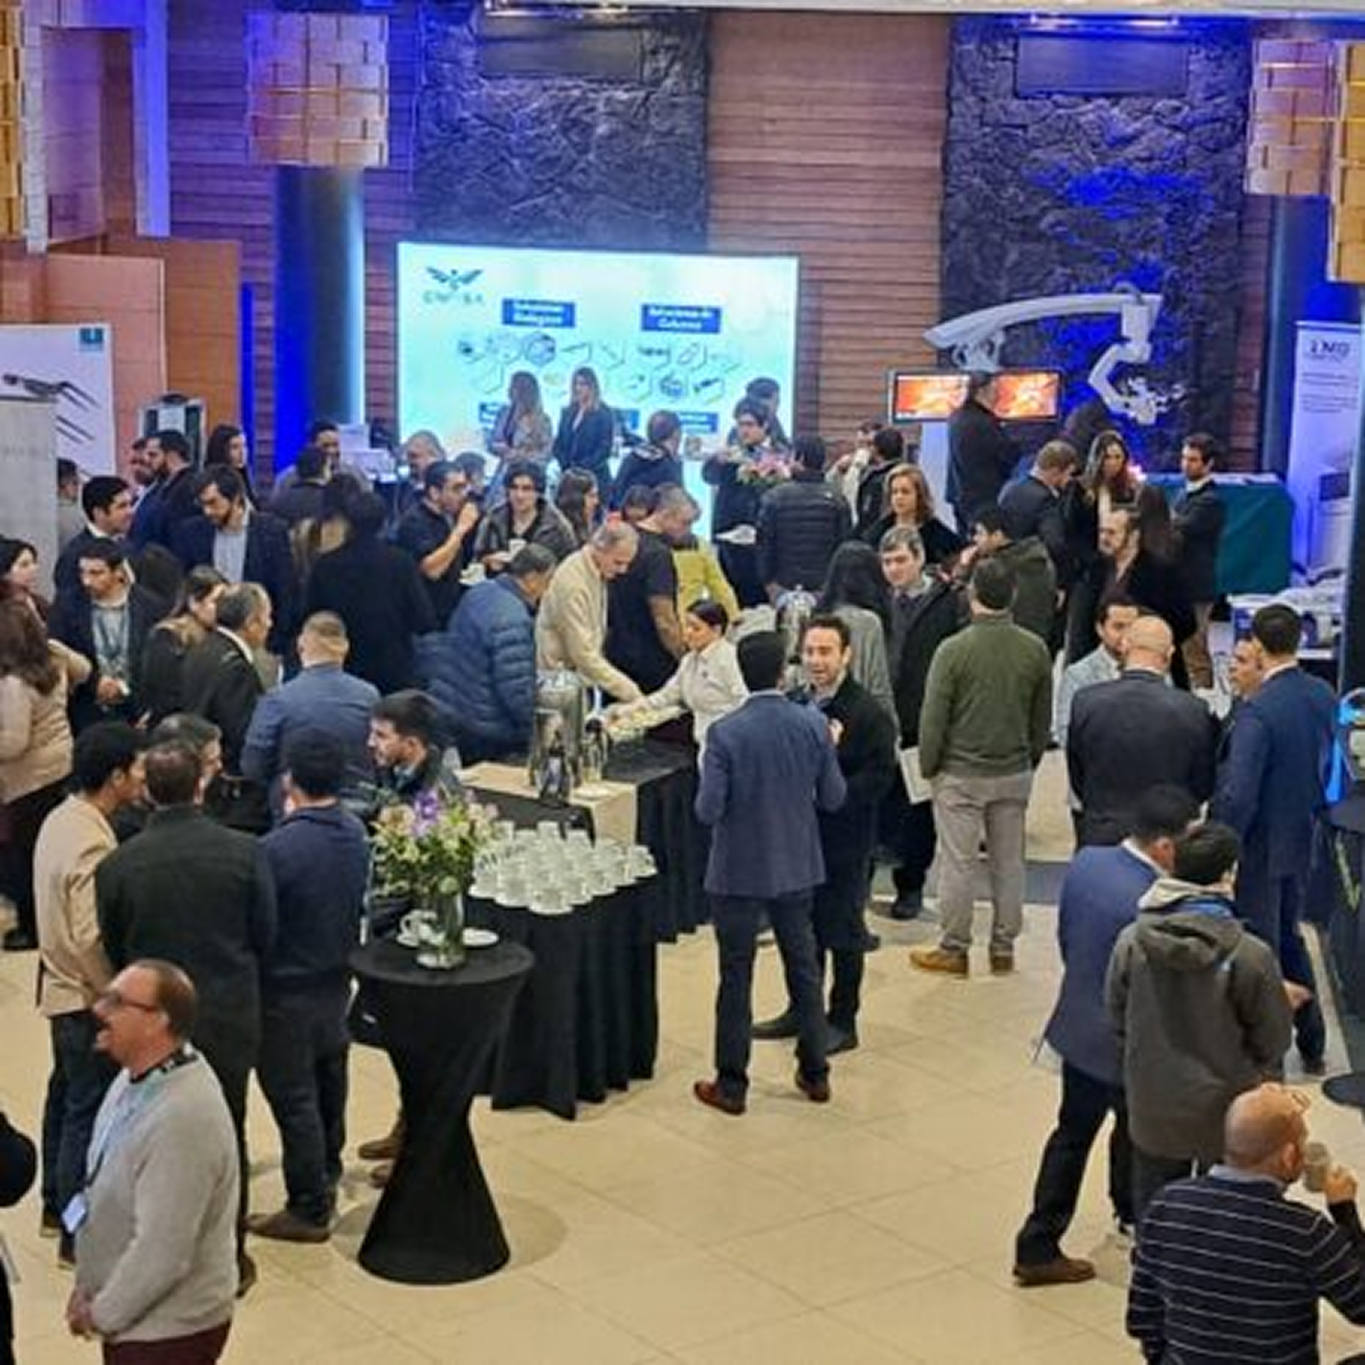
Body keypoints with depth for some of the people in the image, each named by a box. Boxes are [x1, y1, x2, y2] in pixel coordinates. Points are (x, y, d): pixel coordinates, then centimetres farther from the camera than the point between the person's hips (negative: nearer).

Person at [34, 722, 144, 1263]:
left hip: (62, 990, 10)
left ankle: (58, 1205, 37)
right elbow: (90, 941, -29)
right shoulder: (91, 844, -27)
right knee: (90, 1114, 0)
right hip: (88, 1000, -10)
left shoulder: (62, 818, 2)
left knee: (66, 1097, 22)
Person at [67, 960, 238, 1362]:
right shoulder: (138, 1078, -1)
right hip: (135, 1315, 9)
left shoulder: (182, 1118, -30)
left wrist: (101, 1314, -15)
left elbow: (162, 1252, -28)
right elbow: (104, 1191, 11)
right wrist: (88, 1283, 10)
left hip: (170, 1331, -9)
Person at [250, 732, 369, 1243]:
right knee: (328, 1084, 24)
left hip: (288, 990, -8)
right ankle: (327, 1178, 42)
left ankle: (308, 1210, 12)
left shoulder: (279, 848, -28)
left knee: (294, 1099, 4)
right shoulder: (356, 833, -6)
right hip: (337, 980, 8)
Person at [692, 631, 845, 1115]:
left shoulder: (725, 734, -18)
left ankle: (731, 1085, 15)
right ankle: (815, 1074, 27)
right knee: (804, 968, 17)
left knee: (736, 976, 7)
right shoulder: (814, 726, -9)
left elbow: (708, 810, -17)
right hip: (797, 869, 3)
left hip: (739, 872, -3)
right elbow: (833, 798, -3)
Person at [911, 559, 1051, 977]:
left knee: (957, 863, 5)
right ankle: (1004, 949, 19)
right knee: (1009, 862, 12)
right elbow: (1043, 719, 6)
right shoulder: (1035, 650, -3)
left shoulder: (954, 650, -15)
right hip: (1014, 774, 4)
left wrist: (928, 767, 3)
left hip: (960, 774, -4)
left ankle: (954, 949, 13)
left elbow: (933, 719, -11)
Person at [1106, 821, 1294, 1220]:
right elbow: (1273, 1041, -11)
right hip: (1225, 1113, -3)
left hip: (1151, 1108, 3)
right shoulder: (1250, 956, -24)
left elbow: (1117, 1016, 1)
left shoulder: (1131, 941, -14)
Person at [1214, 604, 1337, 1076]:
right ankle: (1311, 1043, 32)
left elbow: (1237, 794, -27)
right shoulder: (1324, 697, -3)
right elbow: (1327, 767, 8)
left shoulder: (1257, 710, -26)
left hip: (1260, 847, -7)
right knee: (1289, 937, 23)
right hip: (1301, 842, 7)